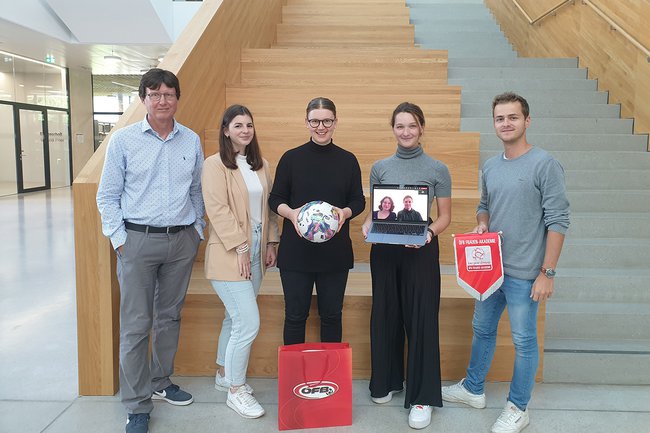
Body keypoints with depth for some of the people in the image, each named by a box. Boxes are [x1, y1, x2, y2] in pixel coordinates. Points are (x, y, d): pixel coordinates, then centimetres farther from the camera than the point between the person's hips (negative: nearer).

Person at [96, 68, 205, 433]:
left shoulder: (192, 141, 5)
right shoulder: (124, 140, -2)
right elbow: (107, 195, 1)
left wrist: (197, 230, 9)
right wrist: (120, 239, -6)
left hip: (182, 241, 3)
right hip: (139, 241, -3)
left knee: (170, 316, 14)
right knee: (136, 324, 0)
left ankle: (161, 382, 32)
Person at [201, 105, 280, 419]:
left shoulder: (260, 165, 13)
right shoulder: (215, 164, -8)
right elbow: (218, 210, -15)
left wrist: (271, 243, 8)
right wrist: (240, 248, -17)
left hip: (256, 250, 7)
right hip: (230, 253, -7)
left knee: (235, 318, 15)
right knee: (249, 322, -9)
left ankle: (224, 374, 33)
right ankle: (236, 391, 8)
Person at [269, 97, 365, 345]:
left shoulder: (348, 160, 4)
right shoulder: (291, 158, 1)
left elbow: (358, 201, 8)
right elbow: (275, 199, 3)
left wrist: (345, 212, -14)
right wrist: (291, 213, -18)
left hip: (335, 252, 1)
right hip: (296, 250, -1)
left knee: (331, 315, 10)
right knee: (295, 315, 5)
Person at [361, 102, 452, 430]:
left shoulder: (438, 169, -1)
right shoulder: (380, 168, 6)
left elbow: (445, 216, 1)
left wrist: (430, 232, -18)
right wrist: (367, 225, -10)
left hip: (421, 252, -2)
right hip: (384, 250, 3)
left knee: (421, 319, 0)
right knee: (385, 316, 12)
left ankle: (421, 396, 13)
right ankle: (385, 382, 31)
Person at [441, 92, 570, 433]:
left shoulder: (545, 165, -12)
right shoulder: (490, 166, 8)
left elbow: (558, 221, -13)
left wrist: (548, 272, -15)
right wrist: (482, 224, -2)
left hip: (524, 273, -6)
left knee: (524, 340, 7)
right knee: (482, 329, 19)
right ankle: (473, 389, 38)